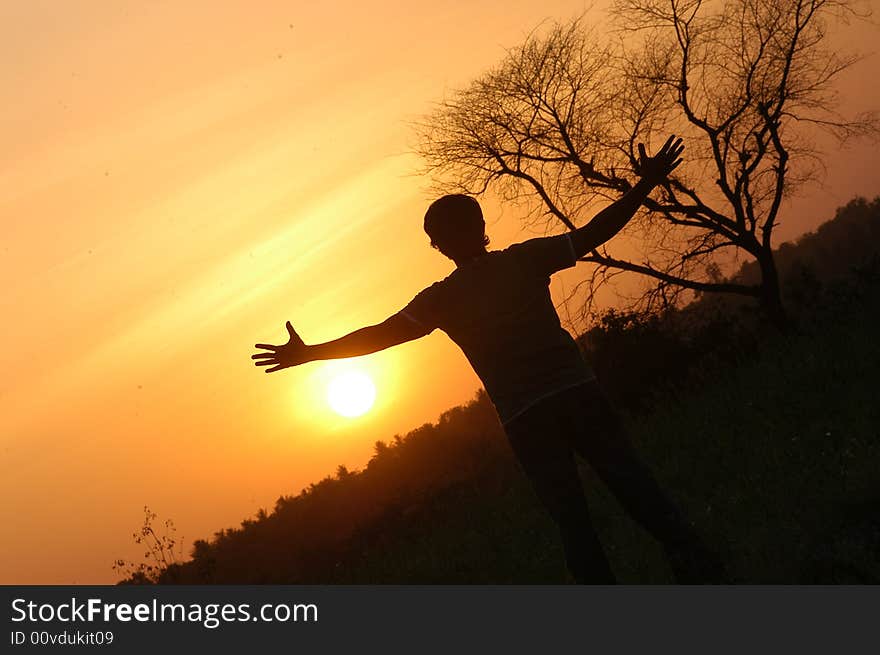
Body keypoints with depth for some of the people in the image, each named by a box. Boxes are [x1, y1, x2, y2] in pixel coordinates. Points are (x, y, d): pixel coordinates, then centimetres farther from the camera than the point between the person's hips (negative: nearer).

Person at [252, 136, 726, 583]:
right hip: (577, 390, 2)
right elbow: (594, 231, 5)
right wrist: (646, 184, 13)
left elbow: (382, 334, -7)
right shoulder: (526, 259, 4)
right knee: (635, 485, 8)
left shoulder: (442, 298, 1)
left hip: (525, 417, -1)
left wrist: (309, 353, -4)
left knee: (572, 518, 6)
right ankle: (700, 570, 5)